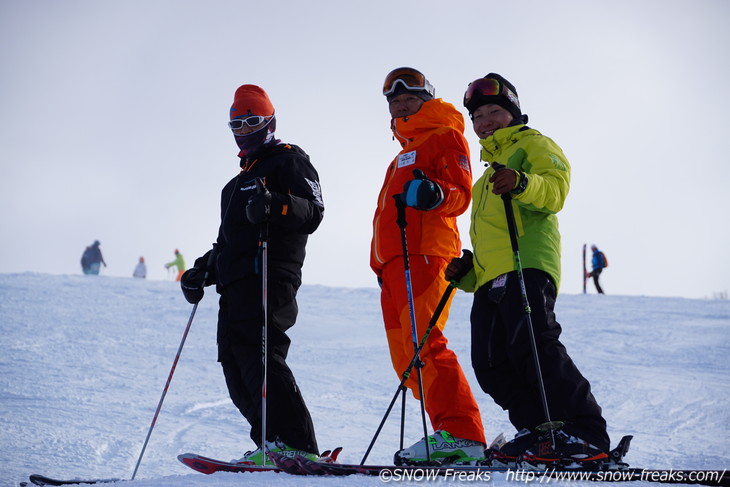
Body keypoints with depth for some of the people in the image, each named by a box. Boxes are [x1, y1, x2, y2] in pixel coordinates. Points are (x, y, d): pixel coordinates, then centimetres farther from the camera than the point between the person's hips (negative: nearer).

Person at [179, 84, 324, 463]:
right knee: (235, 365, -1)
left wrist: (275, 205, -28)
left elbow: (312, 211, -10)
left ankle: (295, 443, -30)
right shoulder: (239, 182, 33)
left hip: (269, 276, -9)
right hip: (235, 285, 9)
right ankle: (273, 445, -4)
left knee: (256, 353, -24)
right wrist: (204, 270, 25)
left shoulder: (288, 160, 6)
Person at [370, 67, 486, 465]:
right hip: (393, 262, 10)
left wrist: (435, 194, -30)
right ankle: (454, 435, 1)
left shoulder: (444, 137, 5)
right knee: (405, 357, 3)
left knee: (422, 344, -22)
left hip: (423, 253, -10)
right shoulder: (406, 151, 32)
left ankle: (461, 435, -27)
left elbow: (461, 195, -9)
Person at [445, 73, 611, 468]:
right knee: (490, 362, -6)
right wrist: (466, 270, 21)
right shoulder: (488, 175, 38)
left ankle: (585, 433, -25)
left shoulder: (533, 145, 13)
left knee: (532, 344, -24)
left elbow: (555, 190, -8)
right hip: (489, 279, 9)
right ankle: (537, 431, -2)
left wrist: (522, 183, -29)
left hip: (527, 266, -8)